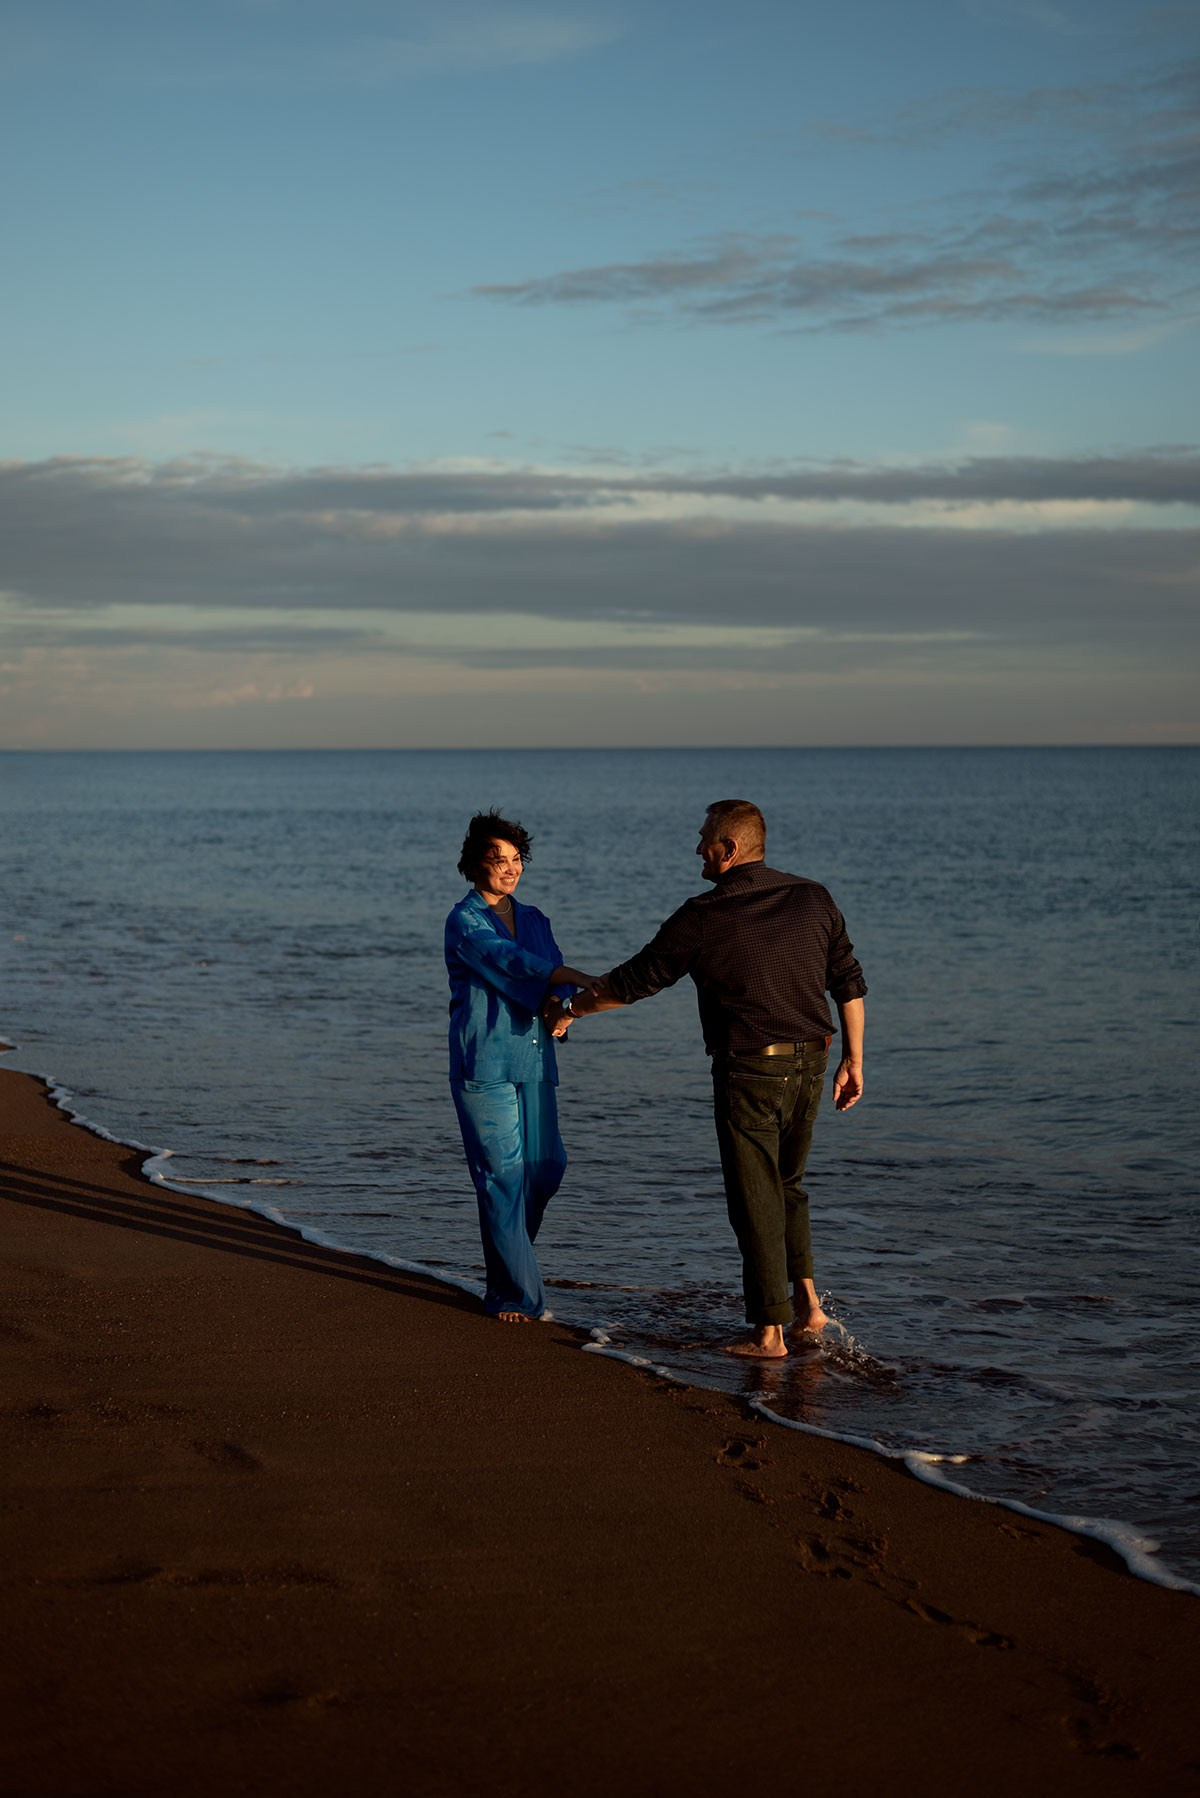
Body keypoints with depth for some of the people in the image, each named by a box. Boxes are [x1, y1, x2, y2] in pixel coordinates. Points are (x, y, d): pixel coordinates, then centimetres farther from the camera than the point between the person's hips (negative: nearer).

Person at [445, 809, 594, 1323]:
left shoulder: (534, 920, 17)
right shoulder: (464, 921, -5)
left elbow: (553, 980, 13)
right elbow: (507, 961, -20)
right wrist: (585, 980, -30)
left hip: (533, 1060, 6)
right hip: (483, 1064, -6)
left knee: (546, 1169, 2)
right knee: (503, 1176, -6)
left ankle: (506, 1256, 27)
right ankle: (515, 1294, 0)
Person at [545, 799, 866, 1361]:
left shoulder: (703, 917, -11)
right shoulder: (812, 899, 2)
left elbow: (633, 981, -2)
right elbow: (849, 983, 4)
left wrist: (570, 1009, 13)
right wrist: (852, 1060, 12)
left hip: (748, 1071, -5)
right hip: (808, 1063, 6)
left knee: (755, 1199, 2)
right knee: (786, 1184, 23)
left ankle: (769, 1332, 5)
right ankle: (807, 1302, 17)